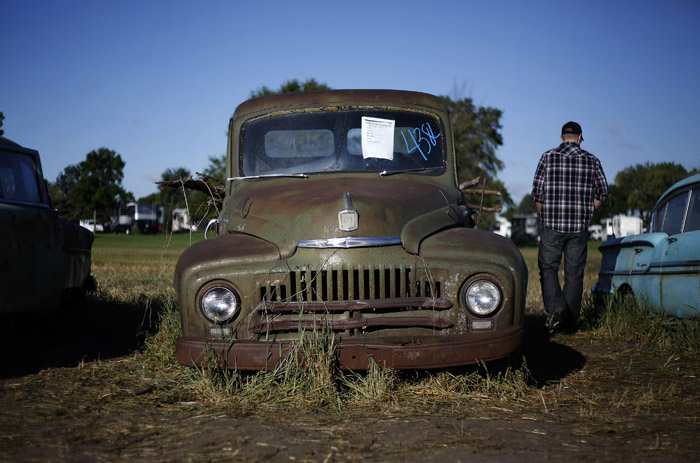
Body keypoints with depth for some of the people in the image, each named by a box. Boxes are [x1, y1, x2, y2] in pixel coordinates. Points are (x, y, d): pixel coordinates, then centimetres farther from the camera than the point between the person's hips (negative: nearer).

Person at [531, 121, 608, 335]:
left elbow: (537, 192, -1)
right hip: (580, 228, 2)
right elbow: (602, 192, 6)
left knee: (548, 269, 4)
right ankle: (570, 321, 10)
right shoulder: (592, 160, 5)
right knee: (574, 273, 7)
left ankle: (555, 308, -18)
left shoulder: (548, 157, 1)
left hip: (552, 224, -2)